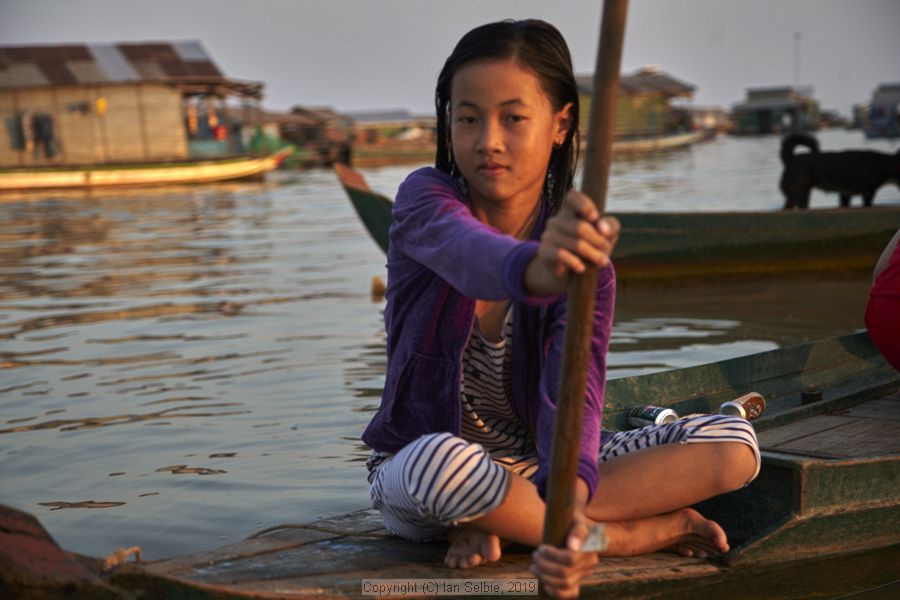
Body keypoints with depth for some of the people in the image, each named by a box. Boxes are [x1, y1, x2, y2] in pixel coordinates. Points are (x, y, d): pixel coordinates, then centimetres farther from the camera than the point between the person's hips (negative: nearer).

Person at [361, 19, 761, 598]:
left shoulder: (581, 256, -12)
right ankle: (642, 532, -20)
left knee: (734, 444, -14)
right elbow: (469, 254, -41)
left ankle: (497, 520, -23)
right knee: (442, 462, -41)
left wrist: (569, 497, -49)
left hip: (534, 467, 3)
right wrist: (536, 270, -66)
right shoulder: (425, 198, -16)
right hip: (415, 471, -2)